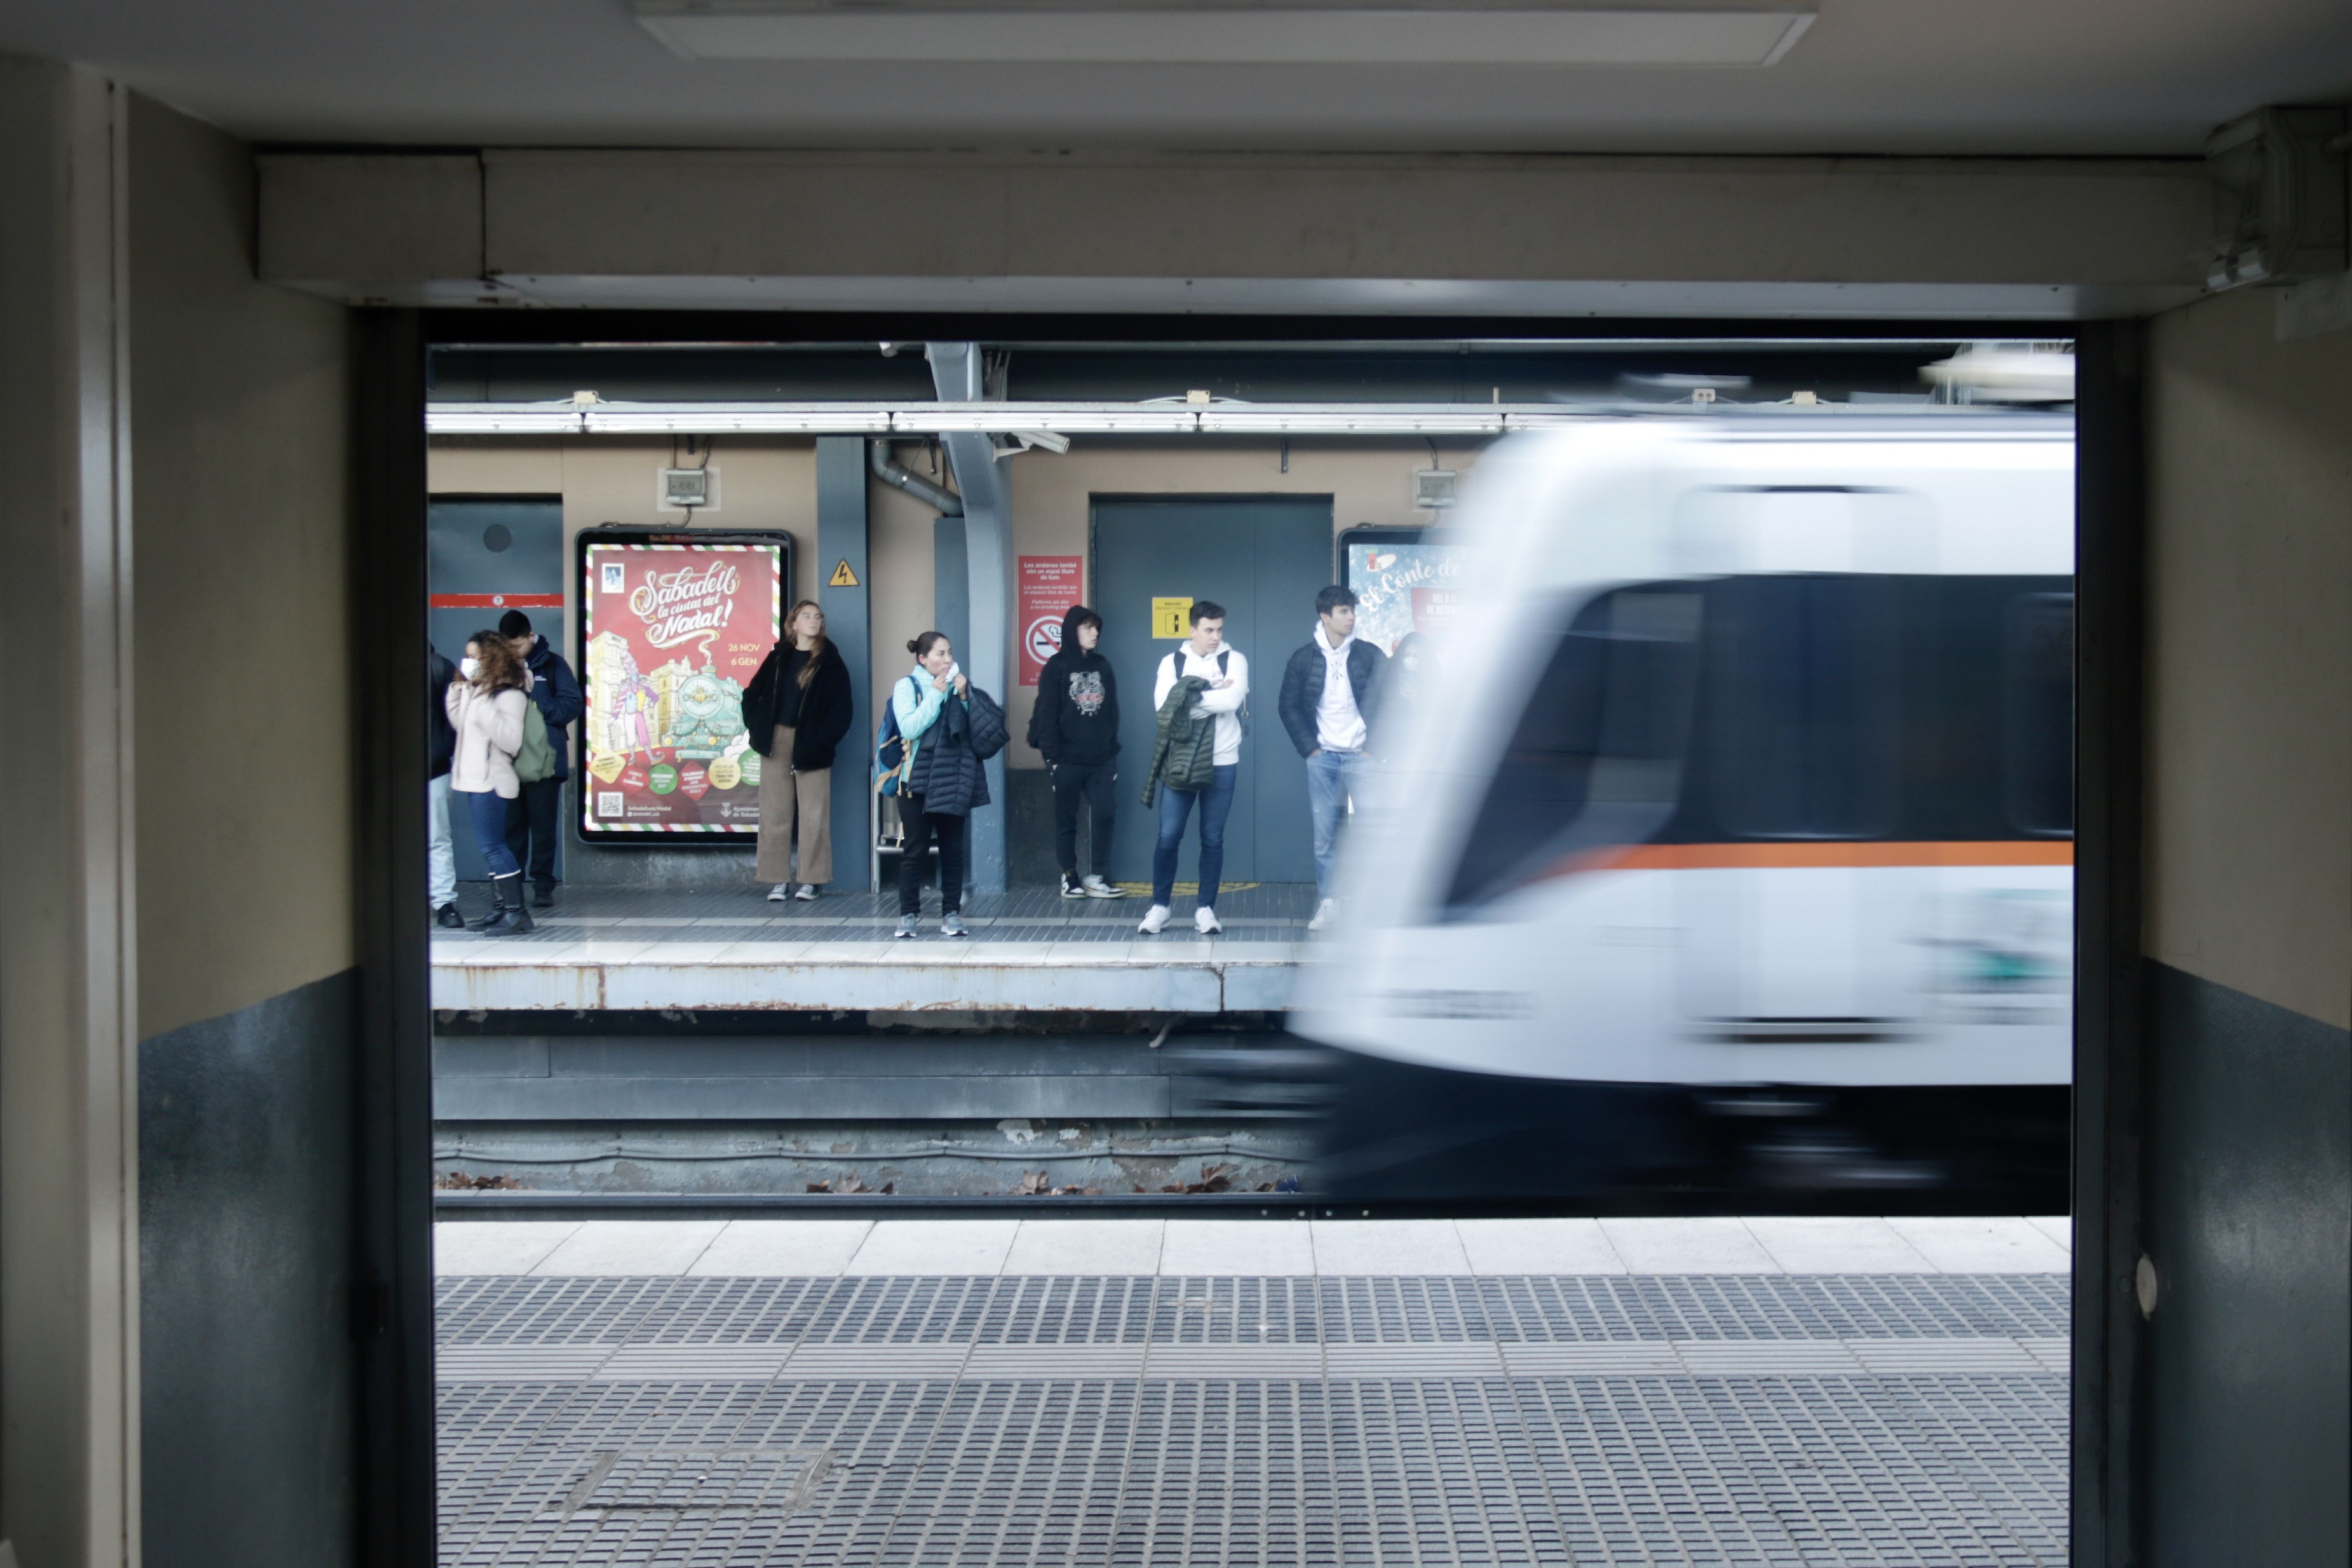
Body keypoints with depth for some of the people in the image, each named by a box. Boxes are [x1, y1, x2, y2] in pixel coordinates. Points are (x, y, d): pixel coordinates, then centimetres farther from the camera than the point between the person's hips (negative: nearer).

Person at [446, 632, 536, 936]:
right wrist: (456, 697, 8)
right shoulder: (473, 691, 13)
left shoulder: (509, 695, -14)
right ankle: (499, 910, 15)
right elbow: (462, 726, 20)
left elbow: (512, 741, -23)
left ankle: (516, 912, -7)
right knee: (492, 846, 11)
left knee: (493, 846, -9)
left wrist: (485, 707, -27)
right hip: (474, 778, 9)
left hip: (492, 781, -9)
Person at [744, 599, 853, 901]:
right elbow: (752, 695, 14)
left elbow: (841, 711, -4)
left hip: (811, 748, -2)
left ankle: (811, 880, 6)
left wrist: (822, 740, -13)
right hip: (777, 743, 2)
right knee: (775, 812, 2)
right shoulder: (778, 658, 8)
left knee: (813, 814, 0)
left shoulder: (831, 663, 0)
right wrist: (757, 729, 2)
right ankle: (779, 880, 6)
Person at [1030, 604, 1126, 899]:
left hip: (1102, 759, 4)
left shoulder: (1102, 666, 12)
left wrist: (1113, 746, 8)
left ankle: (1097, 878, 2)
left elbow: (1112, 710, 15)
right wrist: (1052, 756, -12)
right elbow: (1048, 715, -7)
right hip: (1068, 760, -4)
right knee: (1067, 821, 4)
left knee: (1106, 814, -4)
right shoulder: (1056, 668, -3)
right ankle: (1070, 878, 13)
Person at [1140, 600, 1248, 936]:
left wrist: (1190, 697, -13)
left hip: (1222, 762, 0)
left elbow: (1232, 700, -17)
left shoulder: (1234, 660, 1)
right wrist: (1211, 694, -14)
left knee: (1213, 838, 5)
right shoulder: (1172, 662, 3)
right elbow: (1164, 705, -13)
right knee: (1168, 836, 0)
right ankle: (1159, 906, 12)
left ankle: (1206, 908, 14)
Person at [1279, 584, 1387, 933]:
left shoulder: (1370, 656, 0)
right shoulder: (1303, 660, 2)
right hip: (1323, 757, 1)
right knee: (1324, 835, 2)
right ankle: (1327, 903, 9)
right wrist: (1309, 747, -1)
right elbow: (1288, 707, 7)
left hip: (1361, 756, -1)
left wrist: (1377, 745, -5)